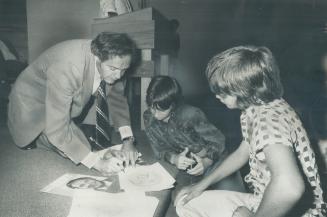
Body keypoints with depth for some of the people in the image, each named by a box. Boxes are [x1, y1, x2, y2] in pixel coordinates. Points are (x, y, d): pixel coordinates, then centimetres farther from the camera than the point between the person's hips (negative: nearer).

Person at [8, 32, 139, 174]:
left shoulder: (111, 60, -20)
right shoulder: (66, 69, -40)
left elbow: (116, 97, -6)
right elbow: (57, 130, -38)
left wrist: (127, 140, -18)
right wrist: (96, 162, -37)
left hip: (69, 101, 7)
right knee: (72, 151, -19)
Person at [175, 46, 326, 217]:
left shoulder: (268, 119, -29)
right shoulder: (256, 109, 2)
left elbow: (289, 186, -45)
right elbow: (242, 153, 15)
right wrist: (202, 185, 13)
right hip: (265, 201, 8)